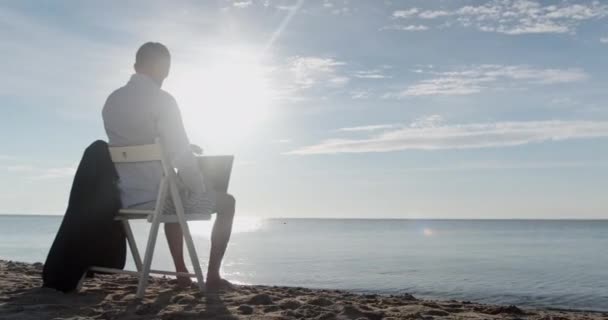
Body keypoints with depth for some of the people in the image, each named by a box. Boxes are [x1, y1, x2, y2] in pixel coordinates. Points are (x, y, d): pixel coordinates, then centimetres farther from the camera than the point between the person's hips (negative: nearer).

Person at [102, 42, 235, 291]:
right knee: (226, 203, 13)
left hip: (125, 198, 8)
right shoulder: (161, 99, -14)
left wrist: (184, 147, 21)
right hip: (155, 196, -7)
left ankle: (182, 273, 35)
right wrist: (200, 189, -1)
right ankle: (212, 277, 13)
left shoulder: (112, 100, 9)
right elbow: (181, 155, -16)